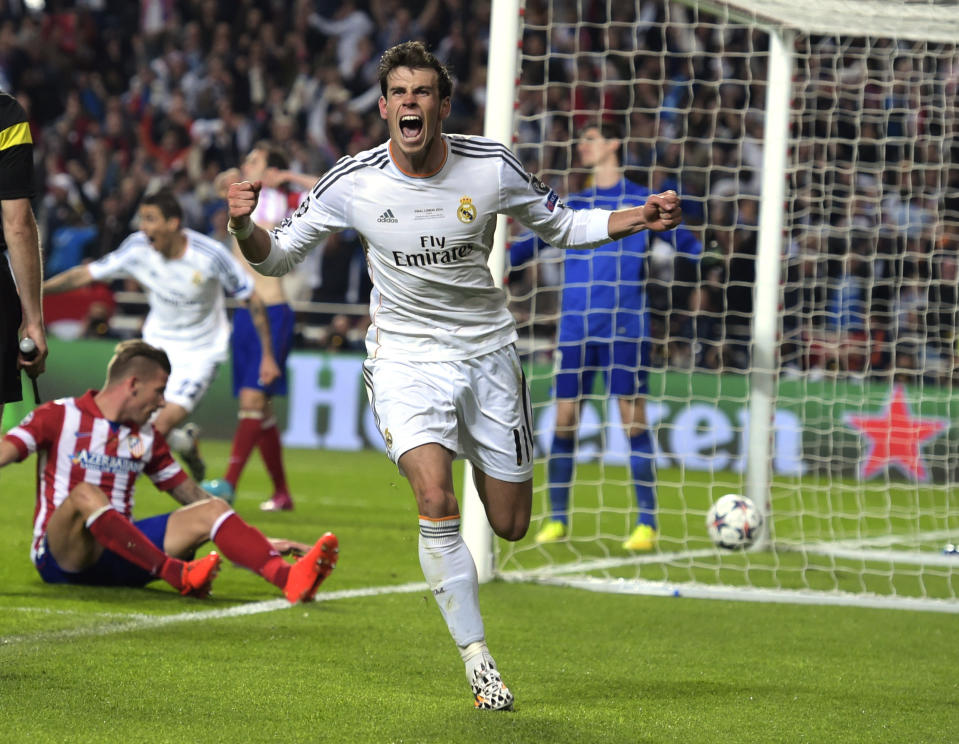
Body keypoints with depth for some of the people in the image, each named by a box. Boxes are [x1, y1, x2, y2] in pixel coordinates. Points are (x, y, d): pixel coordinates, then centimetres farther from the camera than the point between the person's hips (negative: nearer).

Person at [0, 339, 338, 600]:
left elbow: (192, 496, 19)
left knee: (212, 510, -13)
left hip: (121, 553, 5)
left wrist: (264, 542, 13)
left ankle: (288, 577, -39)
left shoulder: (147, 436, 16)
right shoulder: (58, 416, -2)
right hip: (63, 556, -5)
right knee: (85, 494, -36)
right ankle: (177, 574, -49)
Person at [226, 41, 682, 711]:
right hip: (406, 358, -2)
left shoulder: (491, 166, -10)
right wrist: (246, 228, -26)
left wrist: (639, 219, -9)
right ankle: (477, 657, -12)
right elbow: (280, 256, -4)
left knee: (511, 526, 6)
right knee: (437, 501, -24)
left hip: (487, 350, 2)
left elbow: (560, 225, 5)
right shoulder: (352, 182, -13)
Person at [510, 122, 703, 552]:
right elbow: (532, 244, 18)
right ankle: (557, 519, 10)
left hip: (625, 326, -3)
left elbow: (689, 246, 3)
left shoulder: (644, 202, 4)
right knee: (564, 418, 0)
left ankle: (647, 523, -1)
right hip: (575, 328, 3)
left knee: (633, 420, -6)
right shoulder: (573, 206, 15)